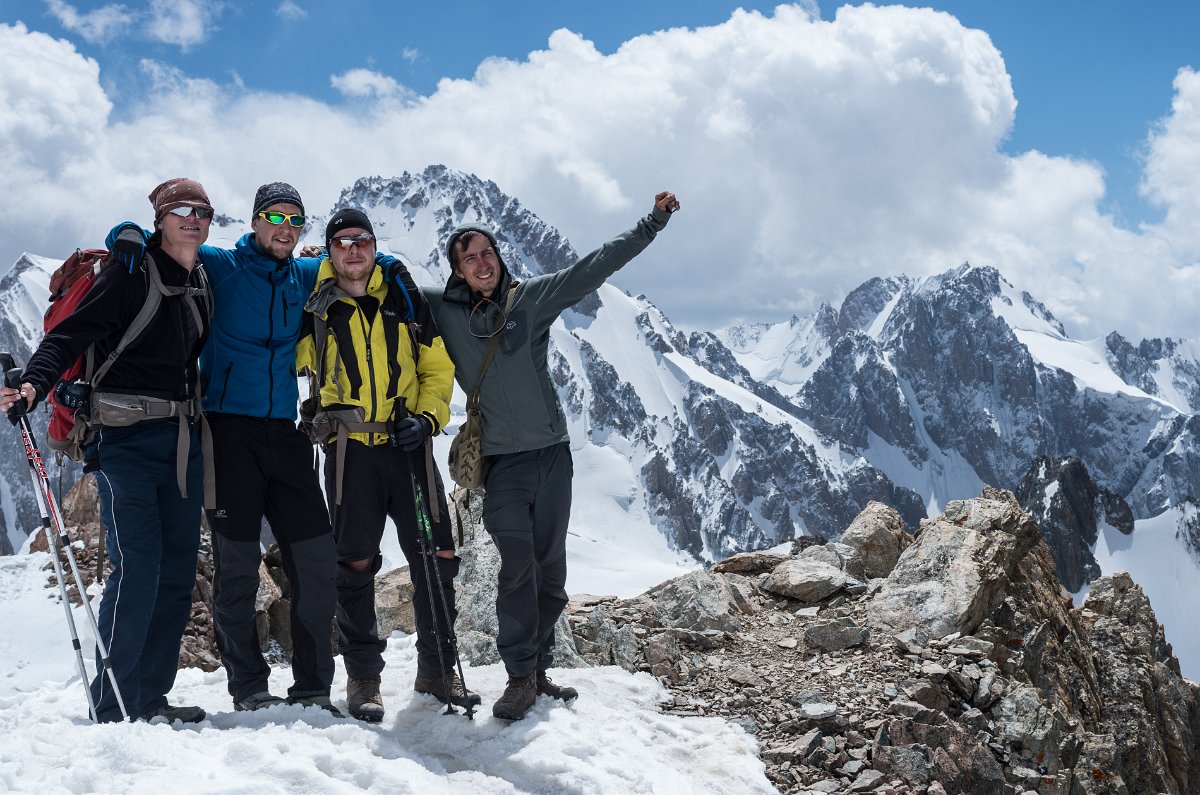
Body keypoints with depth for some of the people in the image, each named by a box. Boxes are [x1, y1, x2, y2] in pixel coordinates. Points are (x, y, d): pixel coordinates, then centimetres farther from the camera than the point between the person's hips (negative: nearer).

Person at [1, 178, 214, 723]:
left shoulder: (202, 281, 13)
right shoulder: (131, 273, -7)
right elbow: (71, 333, -18)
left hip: (183, 438, 7)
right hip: (127, 438, -7)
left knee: (178, 574, 7)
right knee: (137, 570, -13)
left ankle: (151, 697, 18)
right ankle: (112, 709, -5)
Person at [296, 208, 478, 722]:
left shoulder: (406, 300, 9)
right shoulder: (315, 309, 6)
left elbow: (438, 367, 11)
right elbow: (289, 363, 17)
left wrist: (426, 417, -4)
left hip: (408, 446, 1)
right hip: (350, 449, -1)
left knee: (437, 557, 0)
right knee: (356, 564, 0)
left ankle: (437, 669, 14)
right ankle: (363, 676, 11)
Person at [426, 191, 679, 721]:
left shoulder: (532, 297, 3)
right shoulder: (442, 313, 2)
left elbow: (596, 265, 4)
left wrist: (653, 222, 2)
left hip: (552, 451, 2)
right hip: (500, 460, -2)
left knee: (551, 569, 7)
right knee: (518, 565, -13)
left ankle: (537, 667, 20)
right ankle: (520, 677, -5)